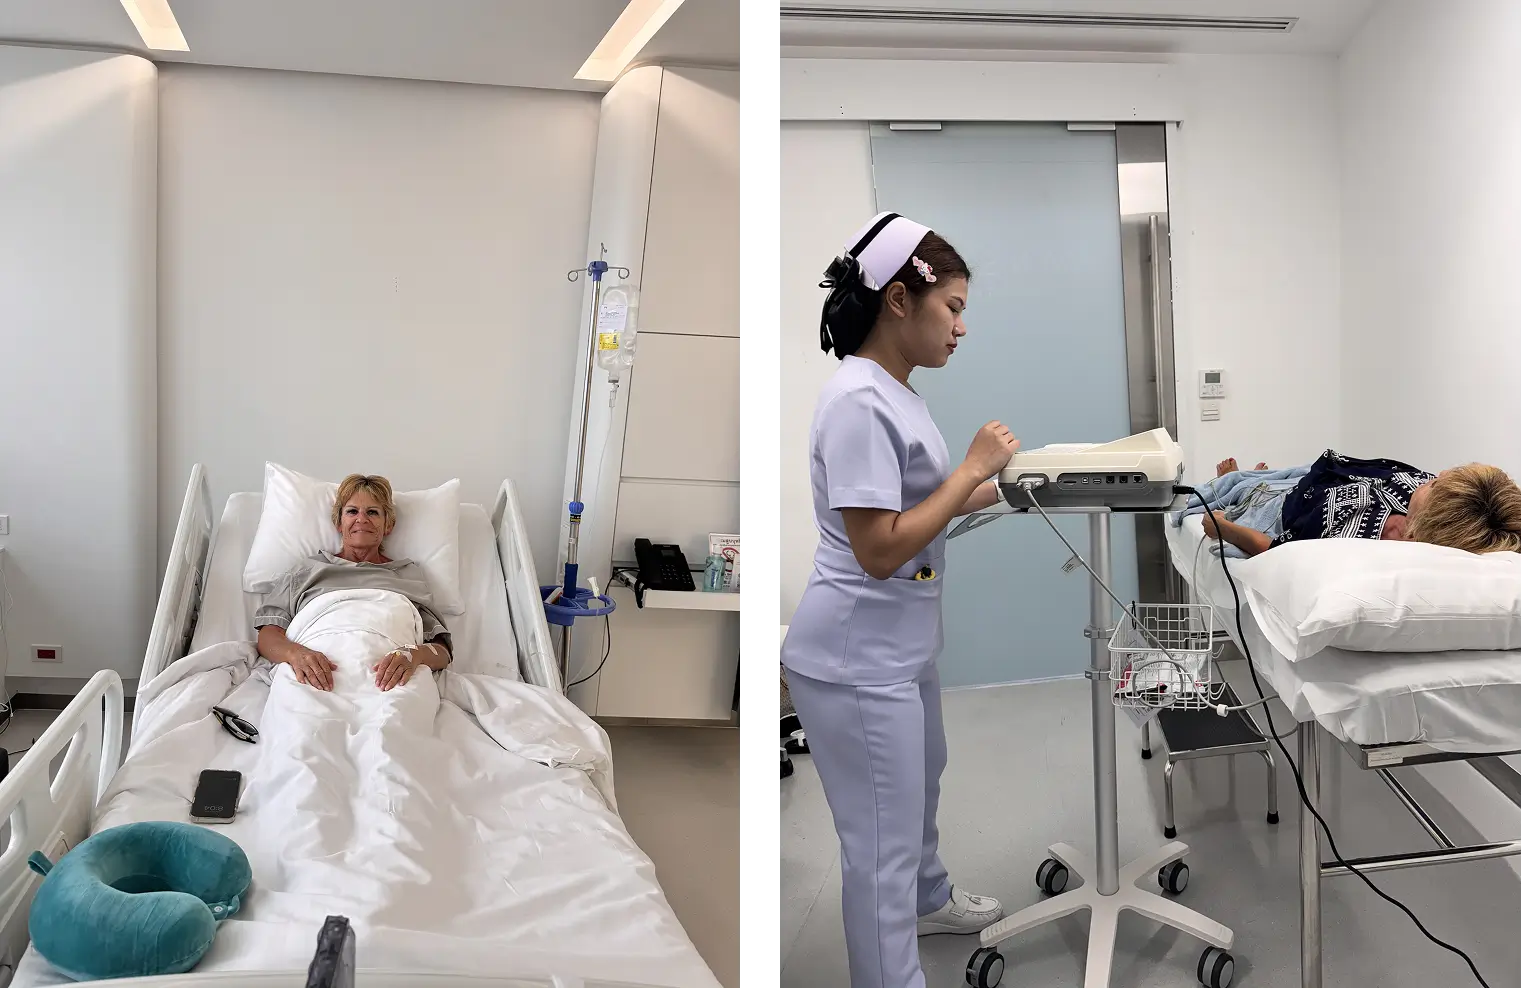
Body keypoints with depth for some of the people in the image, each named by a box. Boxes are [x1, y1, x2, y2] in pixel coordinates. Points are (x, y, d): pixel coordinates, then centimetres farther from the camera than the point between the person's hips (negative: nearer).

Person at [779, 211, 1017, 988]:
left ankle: (929, 901, 55)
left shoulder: (895, 391, 7)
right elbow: (880, 549, -26)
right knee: (881, 843, 0)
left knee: (918, 782, 31)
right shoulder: (860, 401, -24)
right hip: (858, 660, -11)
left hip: (901, 645, 11)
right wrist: (972, 467, -20)